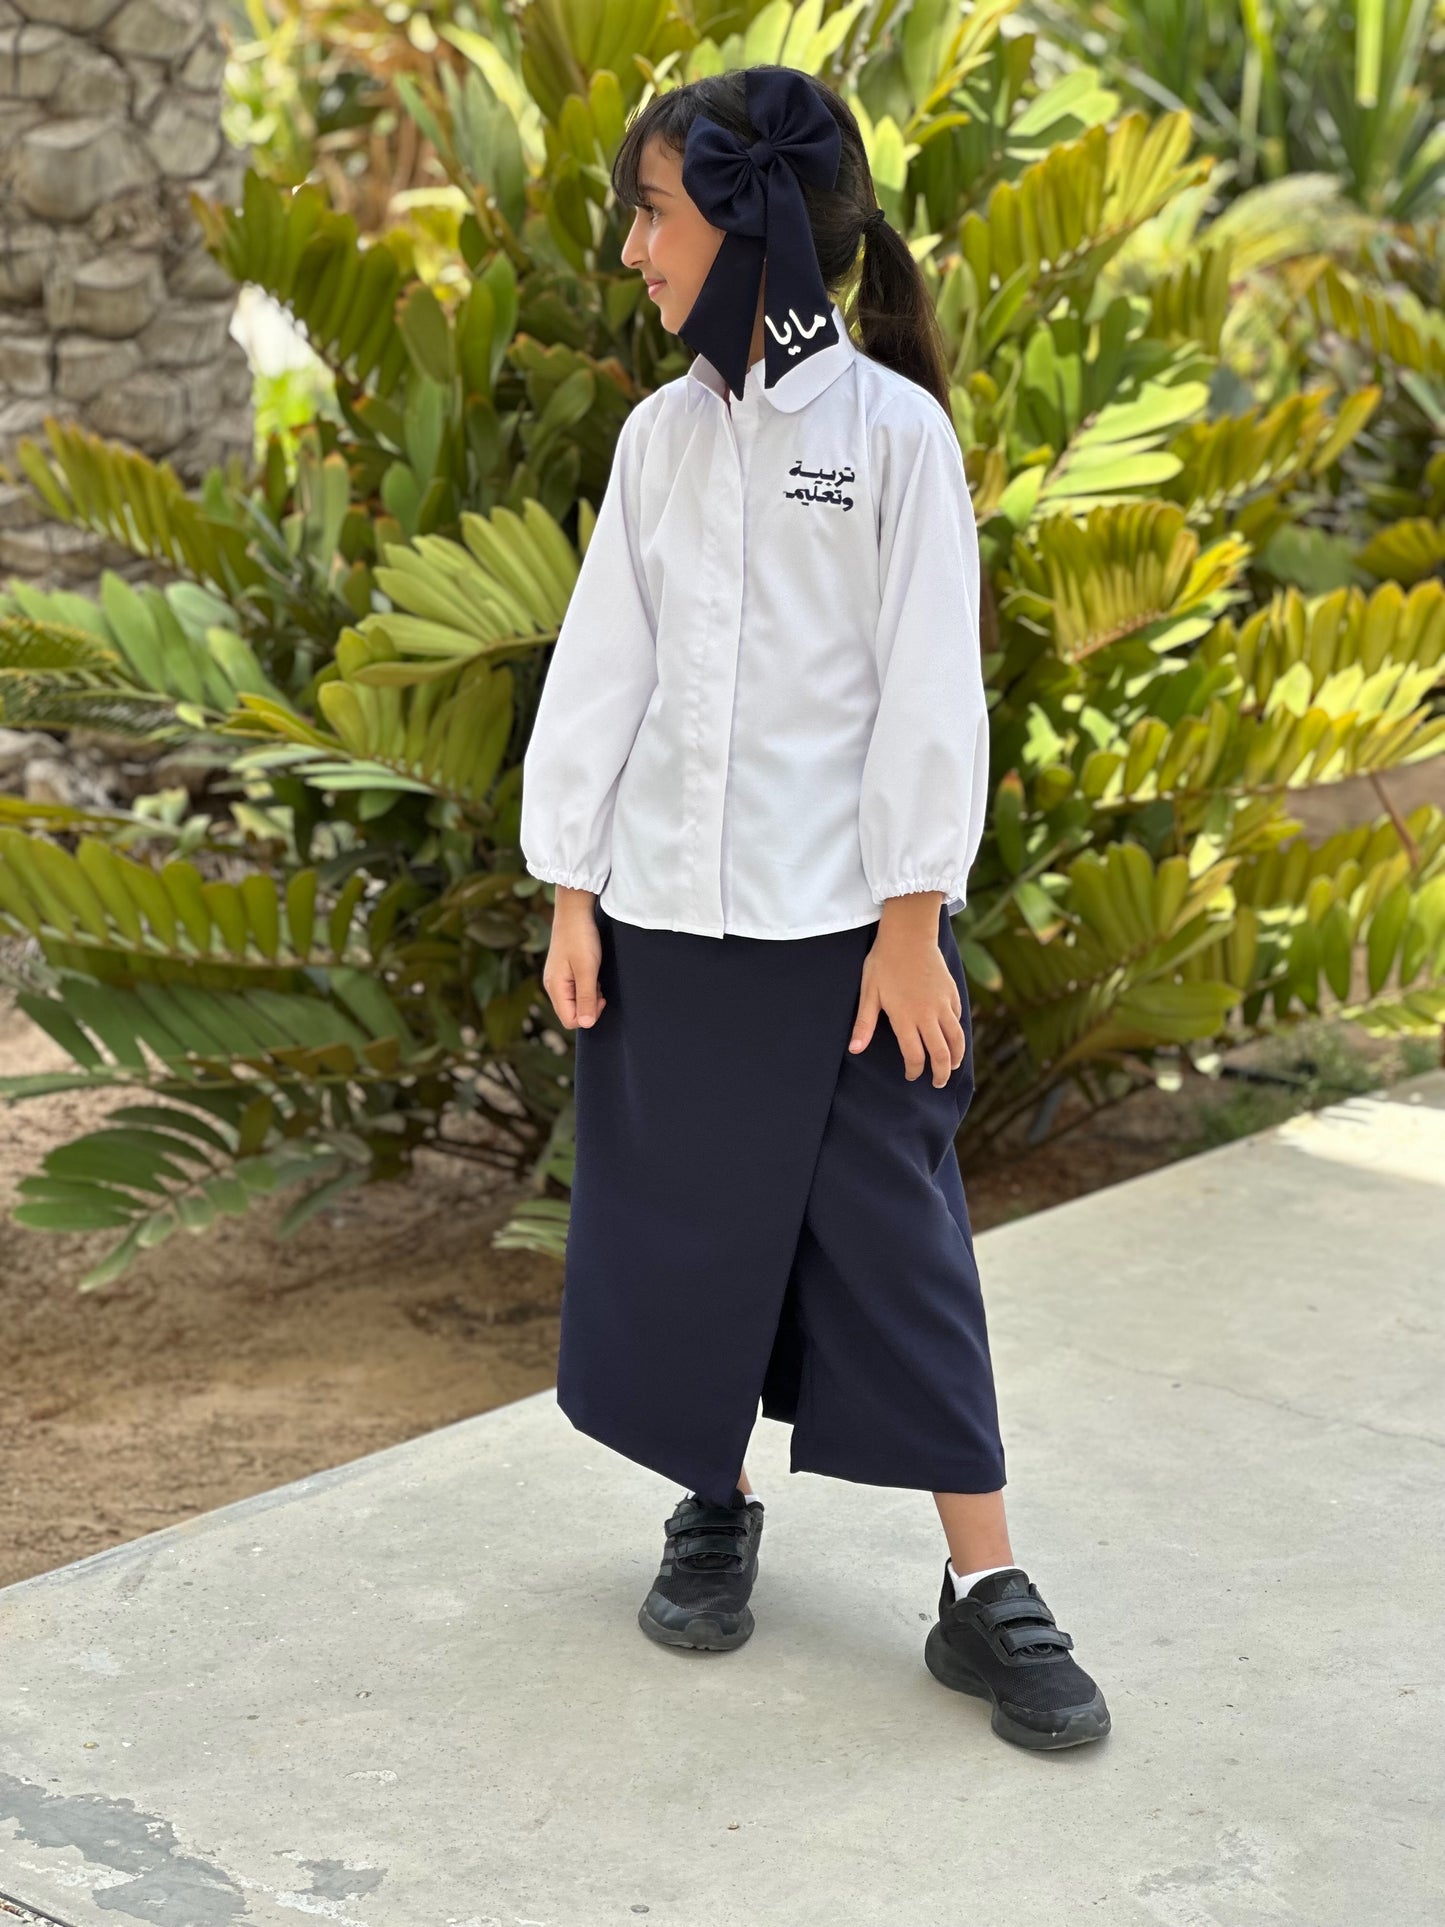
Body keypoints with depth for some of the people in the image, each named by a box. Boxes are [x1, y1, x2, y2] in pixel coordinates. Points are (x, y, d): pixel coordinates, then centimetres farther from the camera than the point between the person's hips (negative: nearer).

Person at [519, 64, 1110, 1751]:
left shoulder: (891, 429, -7)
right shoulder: (661, 435, 6)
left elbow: (930, 690, -8)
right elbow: (602, 666, 7)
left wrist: (912, 927, -11)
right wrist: (569, 897, 3)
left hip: (846, 918, -4)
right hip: (670, 914, 4)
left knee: (902, 1243, 1)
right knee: (682, 1224, 12)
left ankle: (984, 1591, 8)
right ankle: (713, 1511, 32)